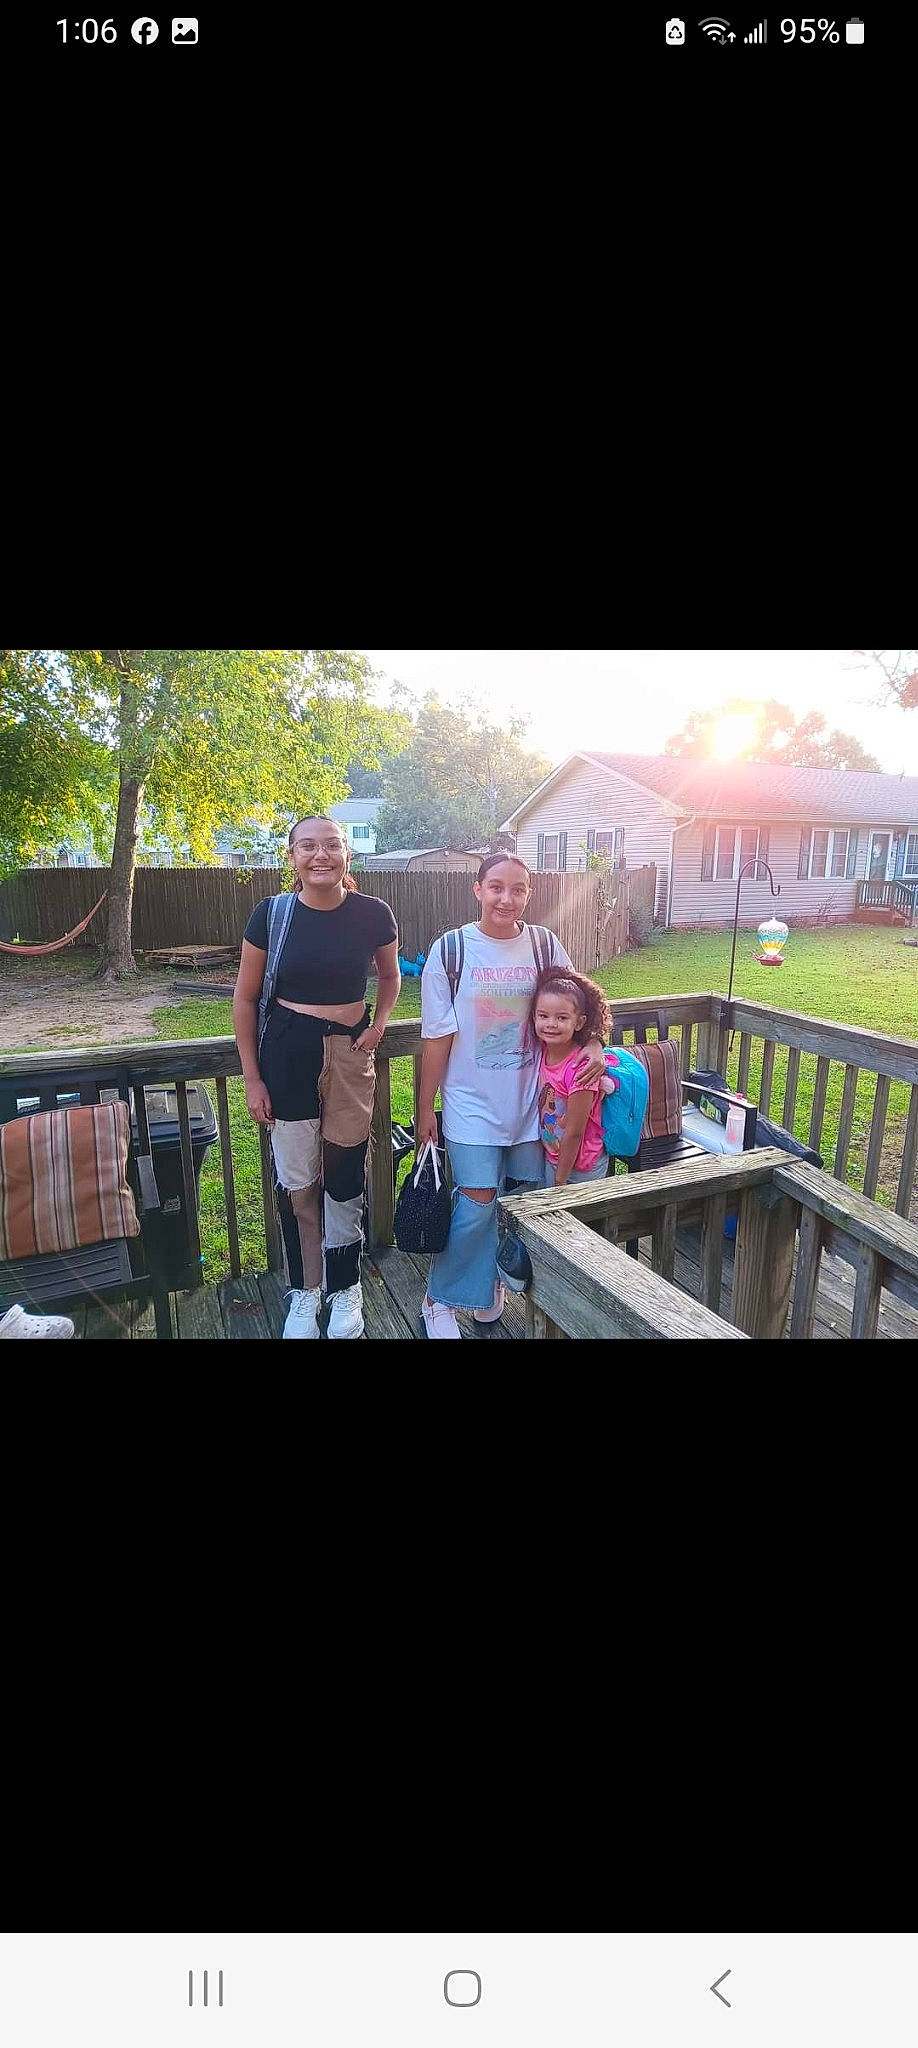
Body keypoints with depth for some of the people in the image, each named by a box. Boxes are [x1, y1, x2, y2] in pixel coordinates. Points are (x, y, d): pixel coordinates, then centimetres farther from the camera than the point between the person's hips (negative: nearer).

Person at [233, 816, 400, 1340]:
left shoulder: (373, 914, -6)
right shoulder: (272, 914, -7)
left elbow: (390, 976, 15)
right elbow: (245, 999, 1)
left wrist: (379, 1022, -3)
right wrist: (252, 1077, 0)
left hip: (350, 1053, 0)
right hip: (288, 1053, 0)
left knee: (345, 1175, 7)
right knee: (296, 1180, 9)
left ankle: (345, 1287, 29)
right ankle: (305, 1290, 29)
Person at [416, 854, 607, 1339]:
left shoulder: (545, 945, -2)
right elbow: (437, 1038, -6)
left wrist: (593, 1043, -10)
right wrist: (424, 1108, -2)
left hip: (530, 1099, 4)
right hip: (472, 1102, -3)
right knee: (477, 1204, -7)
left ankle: (492, 1280, 37)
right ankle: (440, 1300, 16)